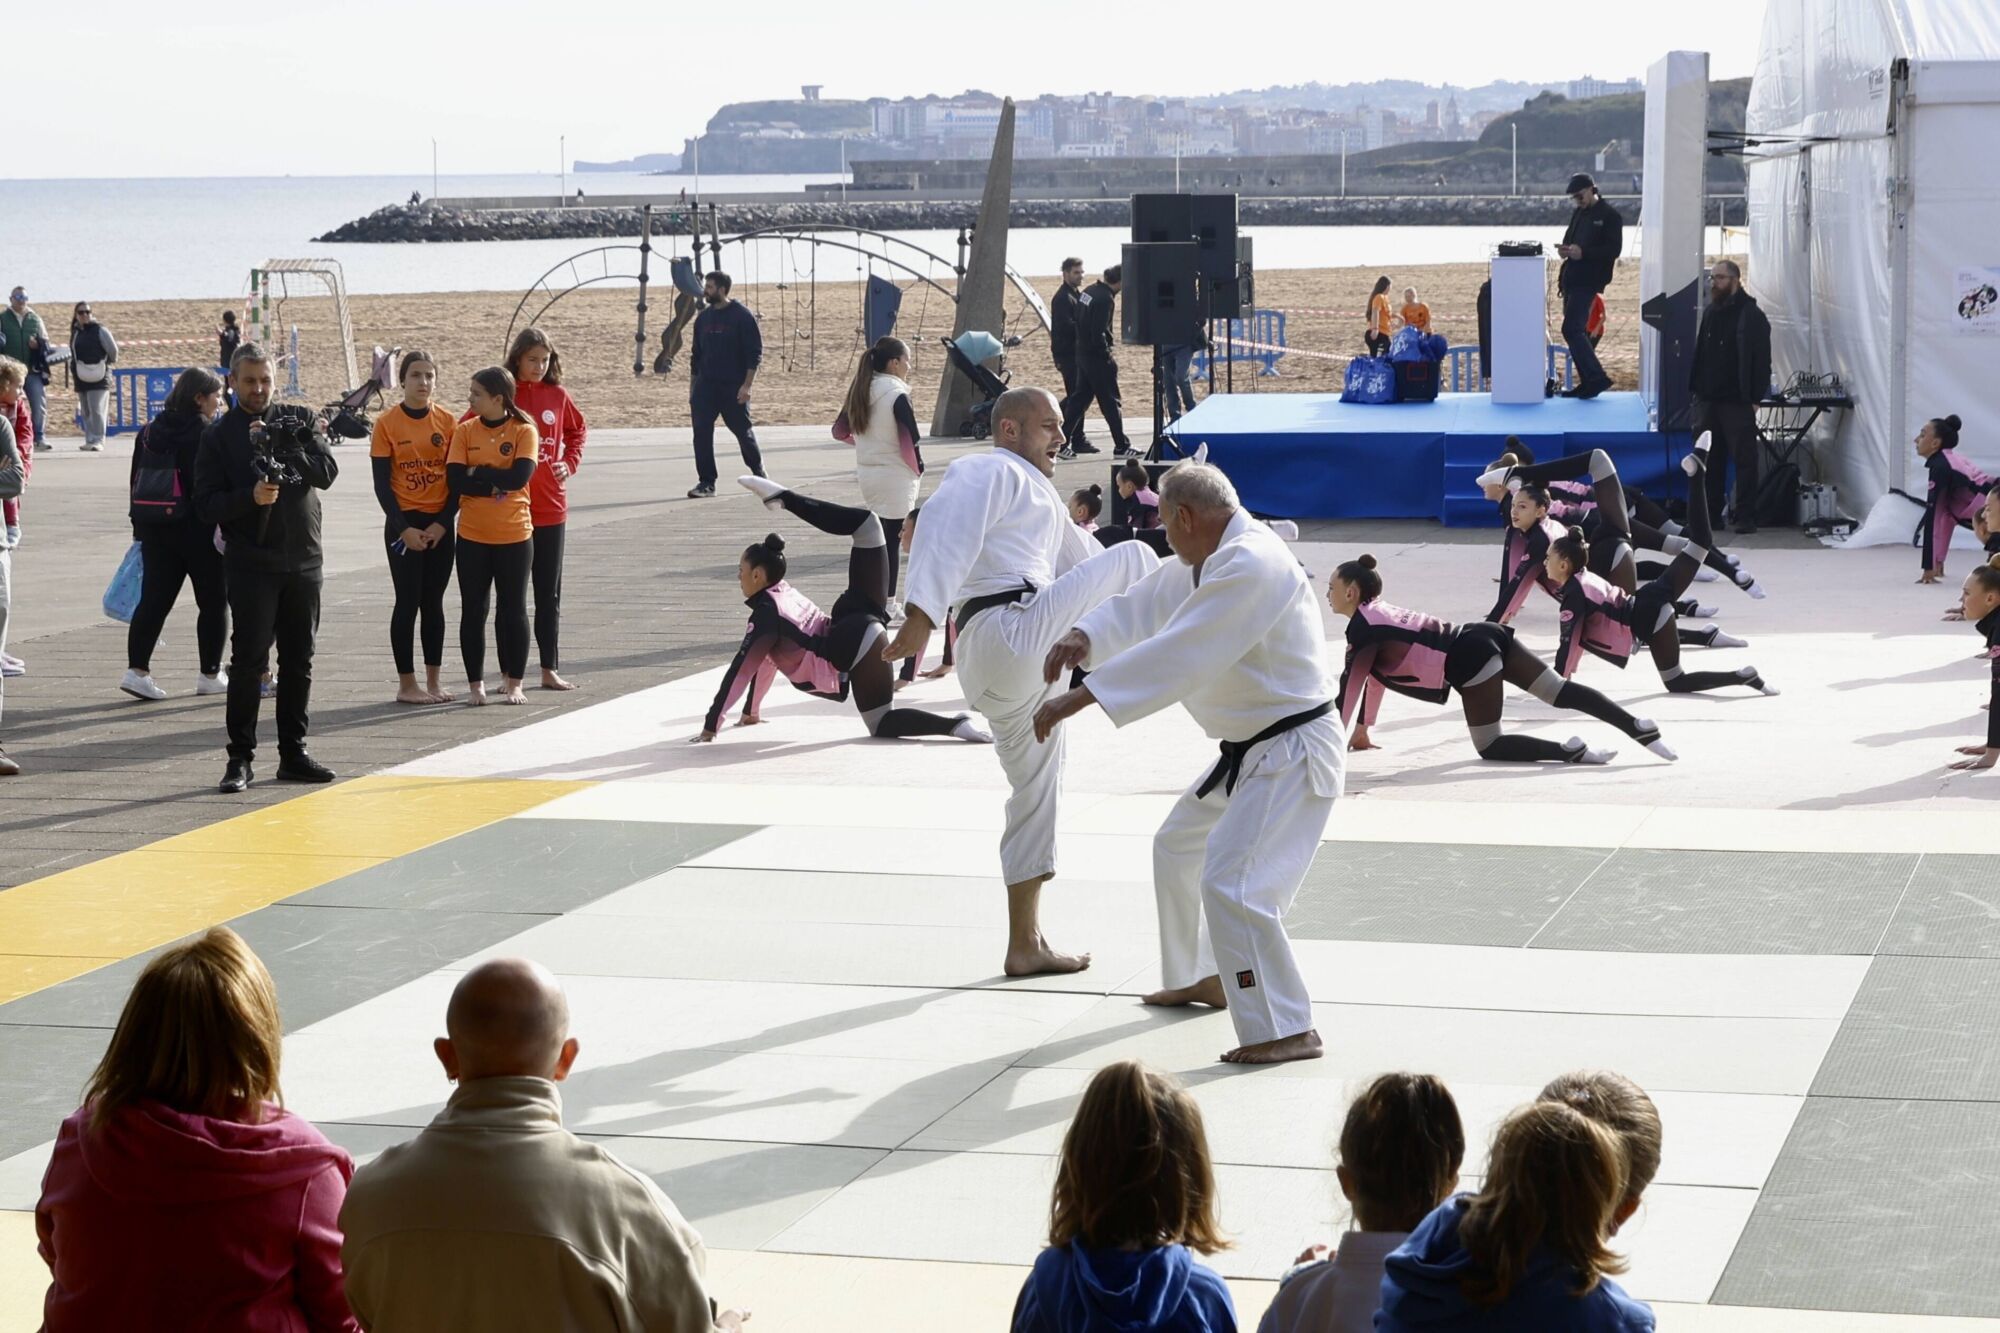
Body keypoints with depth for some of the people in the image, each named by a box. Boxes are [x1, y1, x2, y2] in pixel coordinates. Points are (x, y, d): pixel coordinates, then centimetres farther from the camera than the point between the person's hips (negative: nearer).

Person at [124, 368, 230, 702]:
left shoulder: (148, 432, 8)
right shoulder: (204, 433, -12)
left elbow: (136, 482, 11)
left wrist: (139, 530, 16)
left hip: (154, 528, 6)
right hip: (197, 528, -6)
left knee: (154, 599, 5)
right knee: (213, 601, 8)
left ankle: (137, 668, -6)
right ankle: (210, 674, 12)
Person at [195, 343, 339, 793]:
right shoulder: (218, 435, 2)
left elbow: (328, 470, -5)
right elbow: (206, 504, -5)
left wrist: (281, 449, -18)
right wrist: (250, 497, -21)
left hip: (303, 561, 3)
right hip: (250, 565, -3)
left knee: (298, 662, 9)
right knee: (248, 662, -7)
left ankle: (294, 752, 17)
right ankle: (240, 758, -2)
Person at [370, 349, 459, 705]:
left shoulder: (447, 421, 2)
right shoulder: (387, 423, -5)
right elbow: (381, 483, -5)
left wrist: (442, 524, -7)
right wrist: (404, 529, -11)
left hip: (440, 525, 3)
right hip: (403, 523, -3)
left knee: (433, 602, 9)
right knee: (408, 602, -1)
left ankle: (433, 681, 15)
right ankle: (406, 684, 4)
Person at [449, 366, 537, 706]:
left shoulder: (523, 431, -5)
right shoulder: (464, 431, 2)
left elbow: (520, 476, -18)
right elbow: (455, 480, -8)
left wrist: (477, 471, -11)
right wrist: (495, 485, -15)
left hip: (514, 535, -2)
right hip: (472, 536, 2)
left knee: (513, 610, 5)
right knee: (473, 610, 5)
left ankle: (513, 684, 15)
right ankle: (476, 683, 14)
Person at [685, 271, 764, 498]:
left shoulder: (741, 316, -6)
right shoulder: (703, 318, 11)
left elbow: (755, 353, -9)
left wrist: (747, 385, -16)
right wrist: (692, 388, 14)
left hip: (734, 387, -5)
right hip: (705, 386, 5)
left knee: (743, 432, 6)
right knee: (701, 434, -5)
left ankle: (759, 473, 27)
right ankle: (706, 482, -1)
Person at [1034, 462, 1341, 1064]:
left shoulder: (1253, 565, -25)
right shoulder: (1200, 564, 10)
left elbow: (1177, 655, -30)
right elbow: (1136, 608, 9)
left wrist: (1078, 699, -29)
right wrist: (1082, 637, -15)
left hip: (1294, 753, -11)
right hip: (1247, 750, 11)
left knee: (1229, 883, -20)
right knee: (1178, 847, 25)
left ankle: (1287, 1030, -14)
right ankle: (1202, 979, 41)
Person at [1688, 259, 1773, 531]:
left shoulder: (1751, 315, -7)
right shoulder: (1710, 313, 15)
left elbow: (1761, 360, -10)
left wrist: (1755, 398, -14)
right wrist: (1696, 390, 11)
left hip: (1737, 402, -7)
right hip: (1708, 398, 7)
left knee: (1744, 459, -3)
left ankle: (1746, 516, -1)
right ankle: (1709, 514, 15)